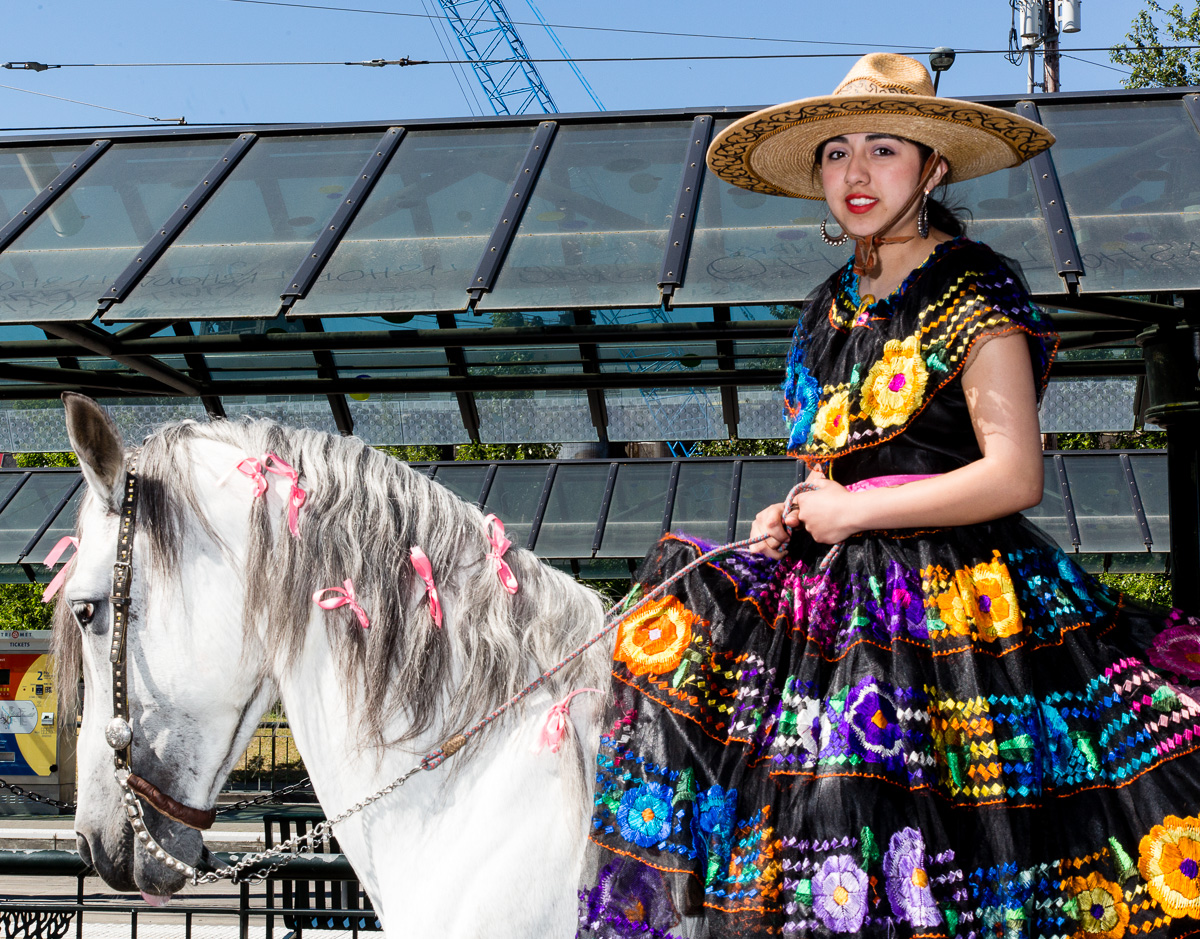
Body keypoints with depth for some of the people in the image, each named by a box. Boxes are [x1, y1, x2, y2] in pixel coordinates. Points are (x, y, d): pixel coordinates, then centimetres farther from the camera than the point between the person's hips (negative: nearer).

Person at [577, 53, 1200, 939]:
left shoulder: (974, 294, -6)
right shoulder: (833, 307, 16)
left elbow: (1014, 476, -14)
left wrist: (853, 513, -11)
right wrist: (796, 518, 6)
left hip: (956, 587, -7)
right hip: (842, 578, 8)